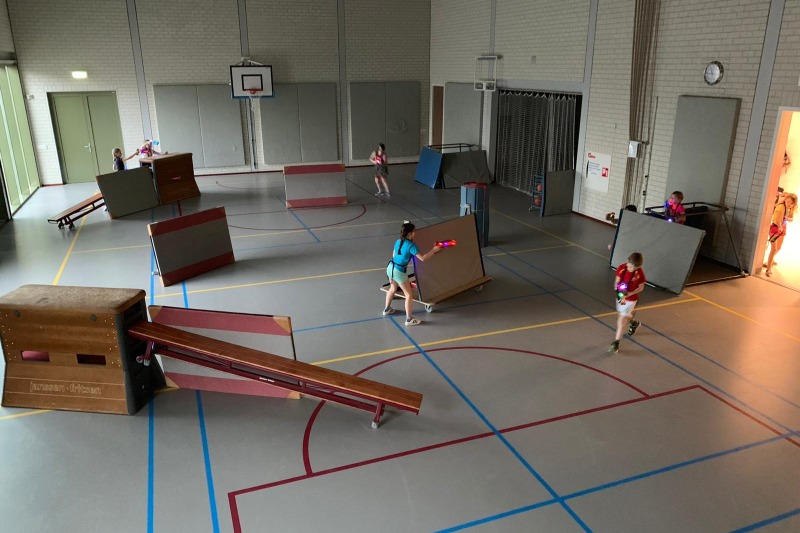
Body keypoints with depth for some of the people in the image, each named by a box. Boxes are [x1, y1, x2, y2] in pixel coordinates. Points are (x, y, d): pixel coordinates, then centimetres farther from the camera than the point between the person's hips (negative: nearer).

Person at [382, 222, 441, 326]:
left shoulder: (398, 241, 4)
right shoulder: (411, 246, -19)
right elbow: (423, 258, -22)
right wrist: (433, 250, -13)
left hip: (390, 268, 8)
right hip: (399, 272, -8)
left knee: (393, 289, 32)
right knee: (409, 294, 4)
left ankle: (387, 309, 49)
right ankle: (409, 319, 6)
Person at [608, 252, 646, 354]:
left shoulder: (640, 273, -21)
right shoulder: (621, 268, -15)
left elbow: (641, 287, -11)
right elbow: (617, 281, -4)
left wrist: (629, 293, -23)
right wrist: (617, 290, -22)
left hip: (631, 299, -4)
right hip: (620, 296, 4)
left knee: (622, 319, -3)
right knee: (624, 316, 25)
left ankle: (616, 342, 7)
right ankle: (634, 323, 58)